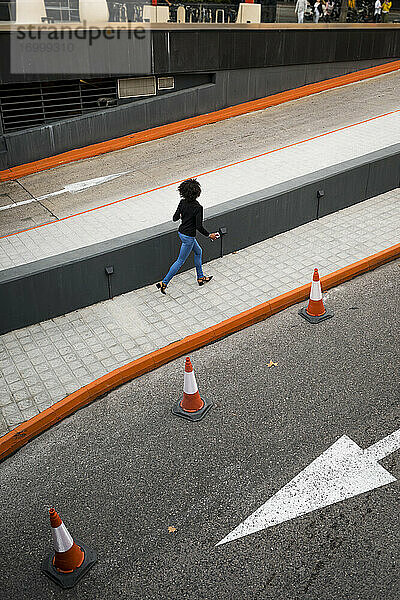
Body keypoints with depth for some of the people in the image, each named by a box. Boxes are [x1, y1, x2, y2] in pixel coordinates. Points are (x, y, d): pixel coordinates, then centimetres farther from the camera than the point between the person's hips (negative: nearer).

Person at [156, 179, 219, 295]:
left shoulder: (182, 202, -5)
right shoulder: (198, 207, -24)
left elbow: (175, 218, 0)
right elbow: (199, 227, -23)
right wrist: (209, 235, -10)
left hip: (181, 232, 8)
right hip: (188, 237, -8)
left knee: (198, 251, 26)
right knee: (180, 261, 4)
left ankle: (200, 277, 37)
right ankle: (164, 282, 8)